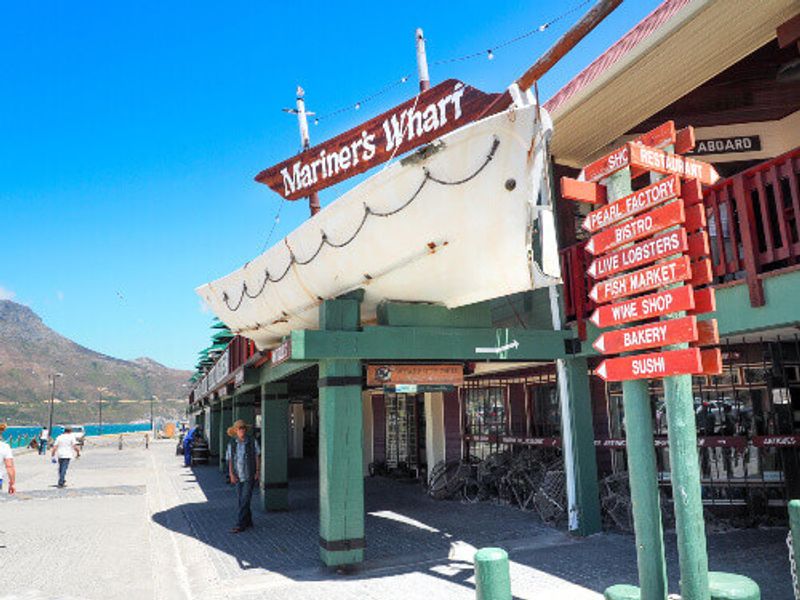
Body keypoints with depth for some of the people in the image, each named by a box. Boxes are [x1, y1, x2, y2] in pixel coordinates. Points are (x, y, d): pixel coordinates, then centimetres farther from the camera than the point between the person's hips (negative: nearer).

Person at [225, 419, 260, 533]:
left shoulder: (252, 441, -5)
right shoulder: (231, 444, 1)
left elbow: (257, 456, 0)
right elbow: (230, 460, 3)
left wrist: (258, 471, -5)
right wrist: (231, 474, -7)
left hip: (250, 475, -3)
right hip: (238, 476, 4)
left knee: (245, 500, -8)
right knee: (241, 500, 10)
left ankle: (240, 525, -5)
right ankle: (248, 521, 25)